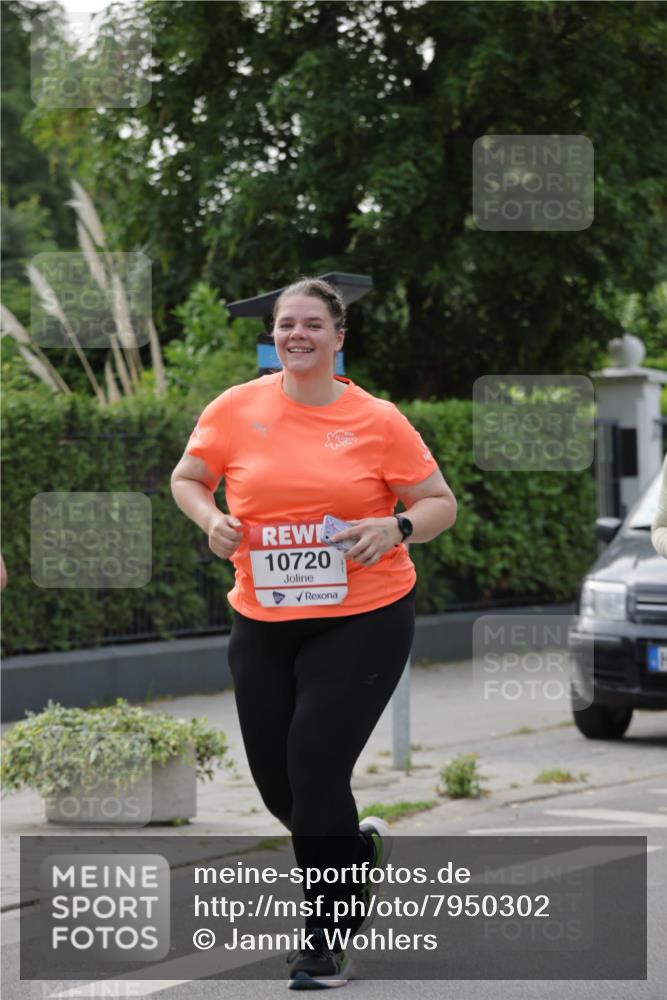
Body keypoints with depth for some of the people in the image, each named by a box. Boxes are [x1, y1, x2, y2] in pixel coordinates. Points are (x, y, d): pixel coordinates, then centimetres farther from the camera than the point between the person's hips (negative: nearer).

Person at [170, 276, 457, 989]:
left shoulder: (377, 420, -4)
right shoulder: (236, 409, 1)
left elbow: (440, 503, 3)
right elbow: (186, 478, 15)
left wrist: (396, 529, -16)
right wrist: (211, 520, -5)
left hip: (363, 617, -3)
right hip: (262, 621, 4)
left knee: (315, 768, -12)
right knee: (276, 785, 8)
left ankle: (329, 945, 2)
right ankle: (360, 847, 42)